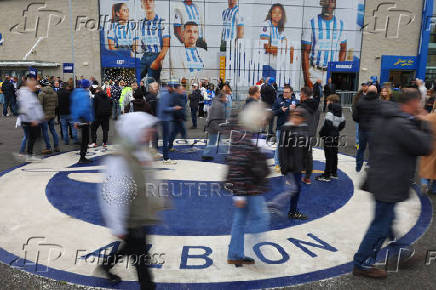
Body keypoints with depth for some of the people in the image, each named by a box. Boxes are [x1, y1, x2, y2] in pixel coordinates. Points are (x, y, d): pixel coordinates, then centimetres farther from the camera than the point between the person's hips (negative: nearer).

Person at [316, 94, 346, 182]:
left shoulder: (330, 113, -19)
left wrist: (321, 133, -11)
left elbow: (327, 126, -23)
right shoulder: (340, 113, 8)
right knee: (334, 155, 16)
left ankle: (326, 175, -1)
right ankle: (334, 173, 26)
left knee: (329, 156, -5)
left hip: (329, 138, -9)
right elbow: (342, 124, 14)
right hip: (336, 137, 9)